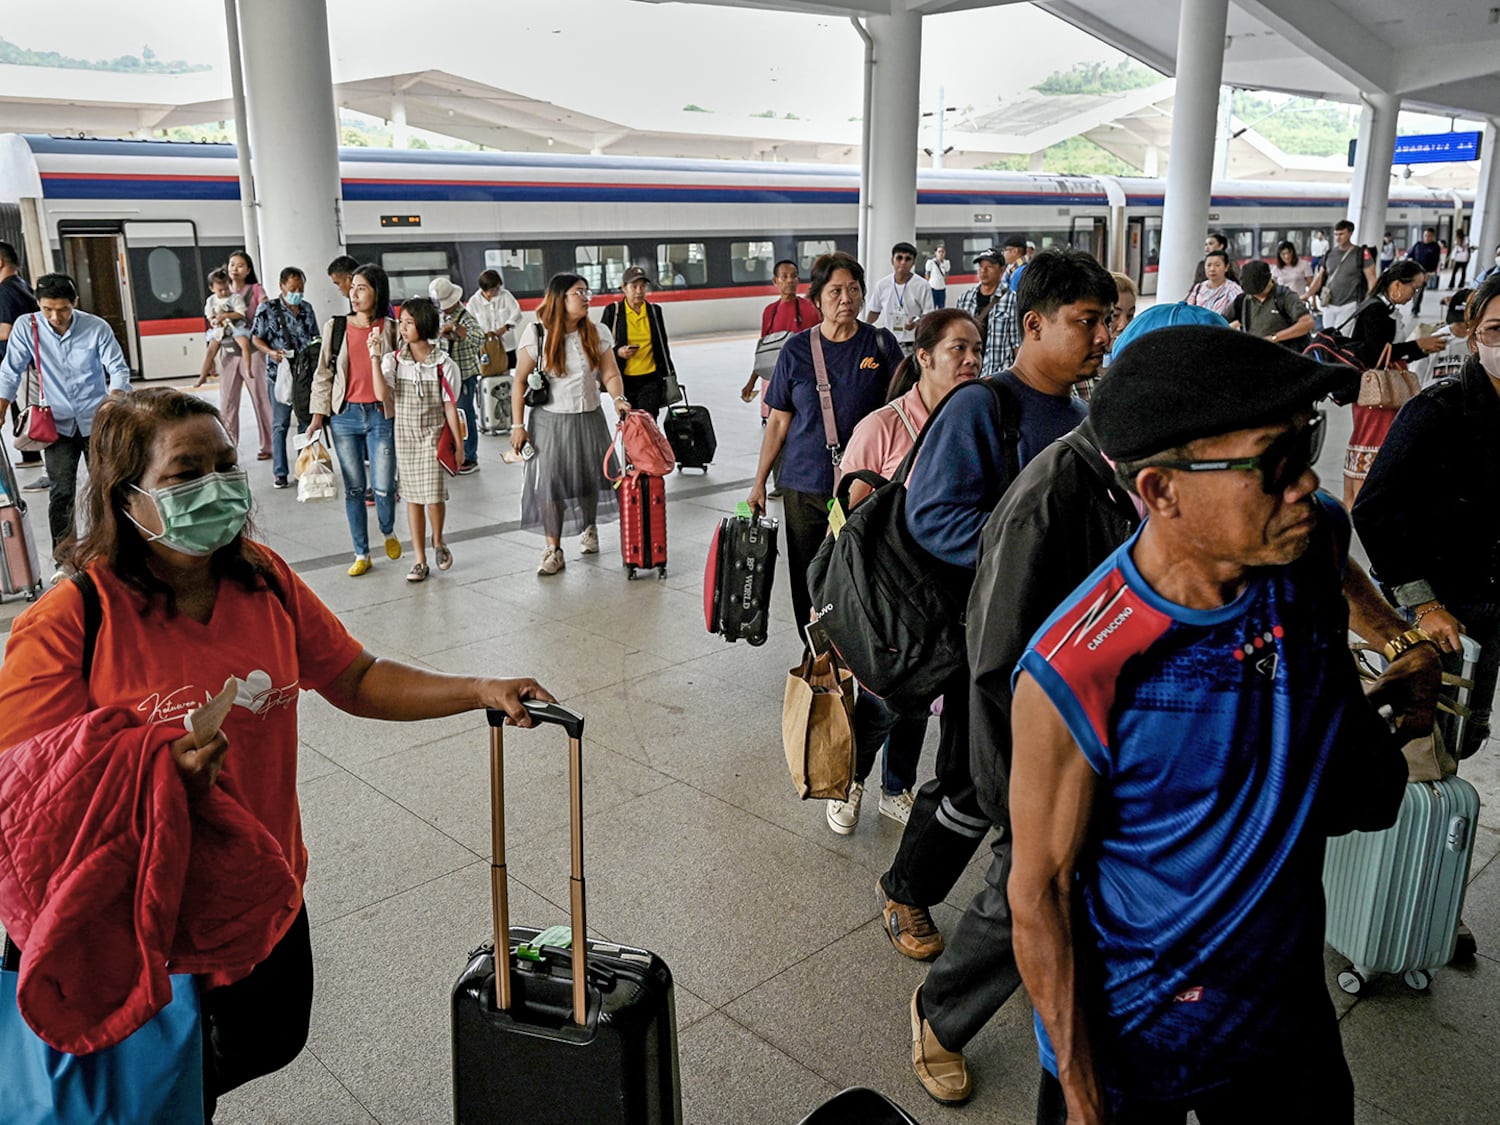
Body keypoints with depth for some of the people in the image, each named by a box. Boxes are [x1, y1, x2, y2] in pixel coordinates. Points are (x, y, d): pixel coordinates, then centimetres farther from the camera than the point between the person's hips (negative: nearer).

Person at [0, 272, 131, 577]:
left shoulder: (97, 327, -9)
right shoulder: (26, 327, -7)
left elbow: (118, 368, -7)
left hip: (96, 420, 0)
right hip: (58, 423, 0)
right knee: (61, 492, -5)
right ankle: (64, 560, 2)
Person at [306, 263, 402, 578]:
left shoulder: (390, 329, 1)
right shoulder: (335, 327, 3)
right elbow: (323, 374, 5)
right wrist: (318, 416, 1)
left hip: (380, 414, -1)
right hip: (345, 414, 1)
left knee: (383, 486, -5)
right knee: (354, 488, 5)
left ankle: (388, 532, 28)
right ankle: (361, 554, 16)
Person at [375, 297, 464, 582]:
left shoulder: (444, 363, -5)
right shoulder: (393, 360, 0)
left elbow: (450, 406, -3)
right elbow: (382, 395, -15)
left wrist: (459, 445, -3)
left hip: (433, 436, -2)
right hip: (405, 437, 2)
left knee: (434, 496, -7)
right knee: (413, 497, 8)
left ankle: (438, 541, 24)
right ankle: (420, 560, 15)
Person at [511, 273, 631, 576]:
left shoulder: (597, 334, -1)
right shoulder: (538, 335, -9)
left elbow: (610, 375, 1)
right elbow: (520, 381, -5)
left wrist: (618, 399, -21)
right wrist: (518, 425, -8)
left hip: (589, 419, 3)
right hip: (549, 422, -2)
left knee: (590, 480, 12)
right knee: (549, 483, -4)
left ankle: (589, 529, 41)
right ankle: (553, 551, 7)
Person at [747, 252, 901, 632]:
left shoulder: (881, 344, -2)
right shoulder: (797, 350, 1)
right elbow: (778, 421, 6)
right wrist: (759, 482, 6)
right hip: (804, 486, 2)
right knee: (808, 578, 10)